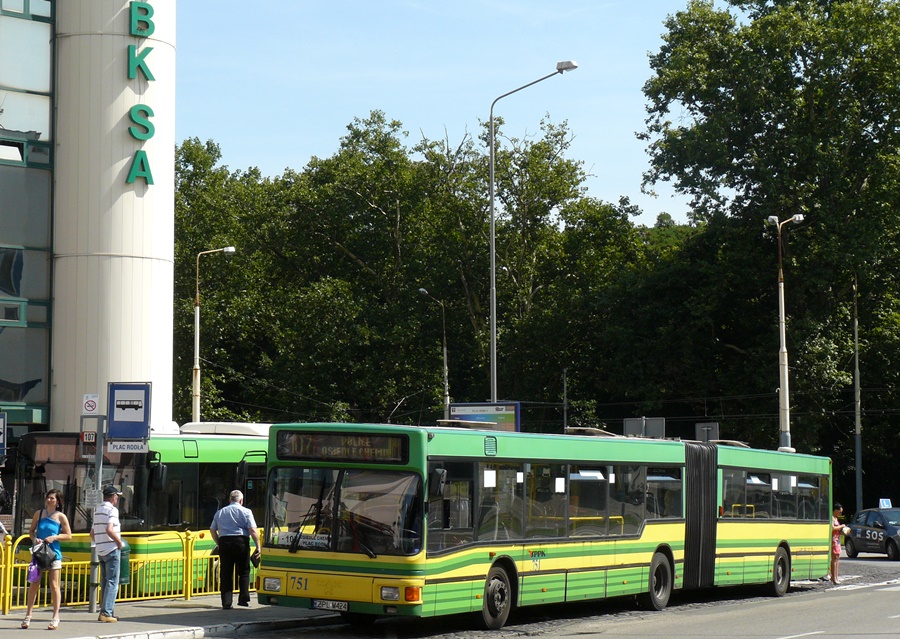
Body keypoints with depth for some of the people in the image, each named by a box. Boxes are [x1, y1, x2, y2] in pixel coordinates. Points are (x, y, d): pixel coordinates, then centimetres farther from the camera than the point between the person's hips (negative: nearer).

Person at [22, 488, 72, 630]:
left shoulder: (61, 517, 0)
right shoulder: (38, 514, 6)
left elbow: (68, 535, 0)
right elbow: (31, 531, 13)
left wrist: (54, 537, -14)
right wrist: (34, 539, -8)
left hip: (54, 553, -2)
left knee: (54, 585, -1)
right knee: (34, 584, 2)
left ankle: (55, 618, 4)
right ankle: (28, 616, 9)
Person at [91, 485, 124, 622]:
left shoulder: (97, 510, 16)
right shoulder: (112, 510, -10)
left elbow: (92, 534, 21)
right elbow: (109, 530, -24)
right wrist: (119, 542, -12)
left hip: (101, 551, 8)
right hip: (112, 550, -8)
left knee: (105, 582, 14)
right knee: (112, 582, -7)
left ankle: (104, 612, 15)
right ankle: (106, 613, -12)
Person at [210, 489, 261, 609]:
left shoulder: (220, 512, 16)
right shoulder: (246, 512, 2)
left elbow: (212, 530, 16)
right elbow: (253, 530, -7)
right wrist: (258, 546, -2)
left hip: (224, 542, 3)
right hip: (241, 541, -3)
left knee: (225, 574, 4)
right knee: (244, 572, 10)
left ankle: (226, 602, 0)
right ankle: (243, 599, 5)